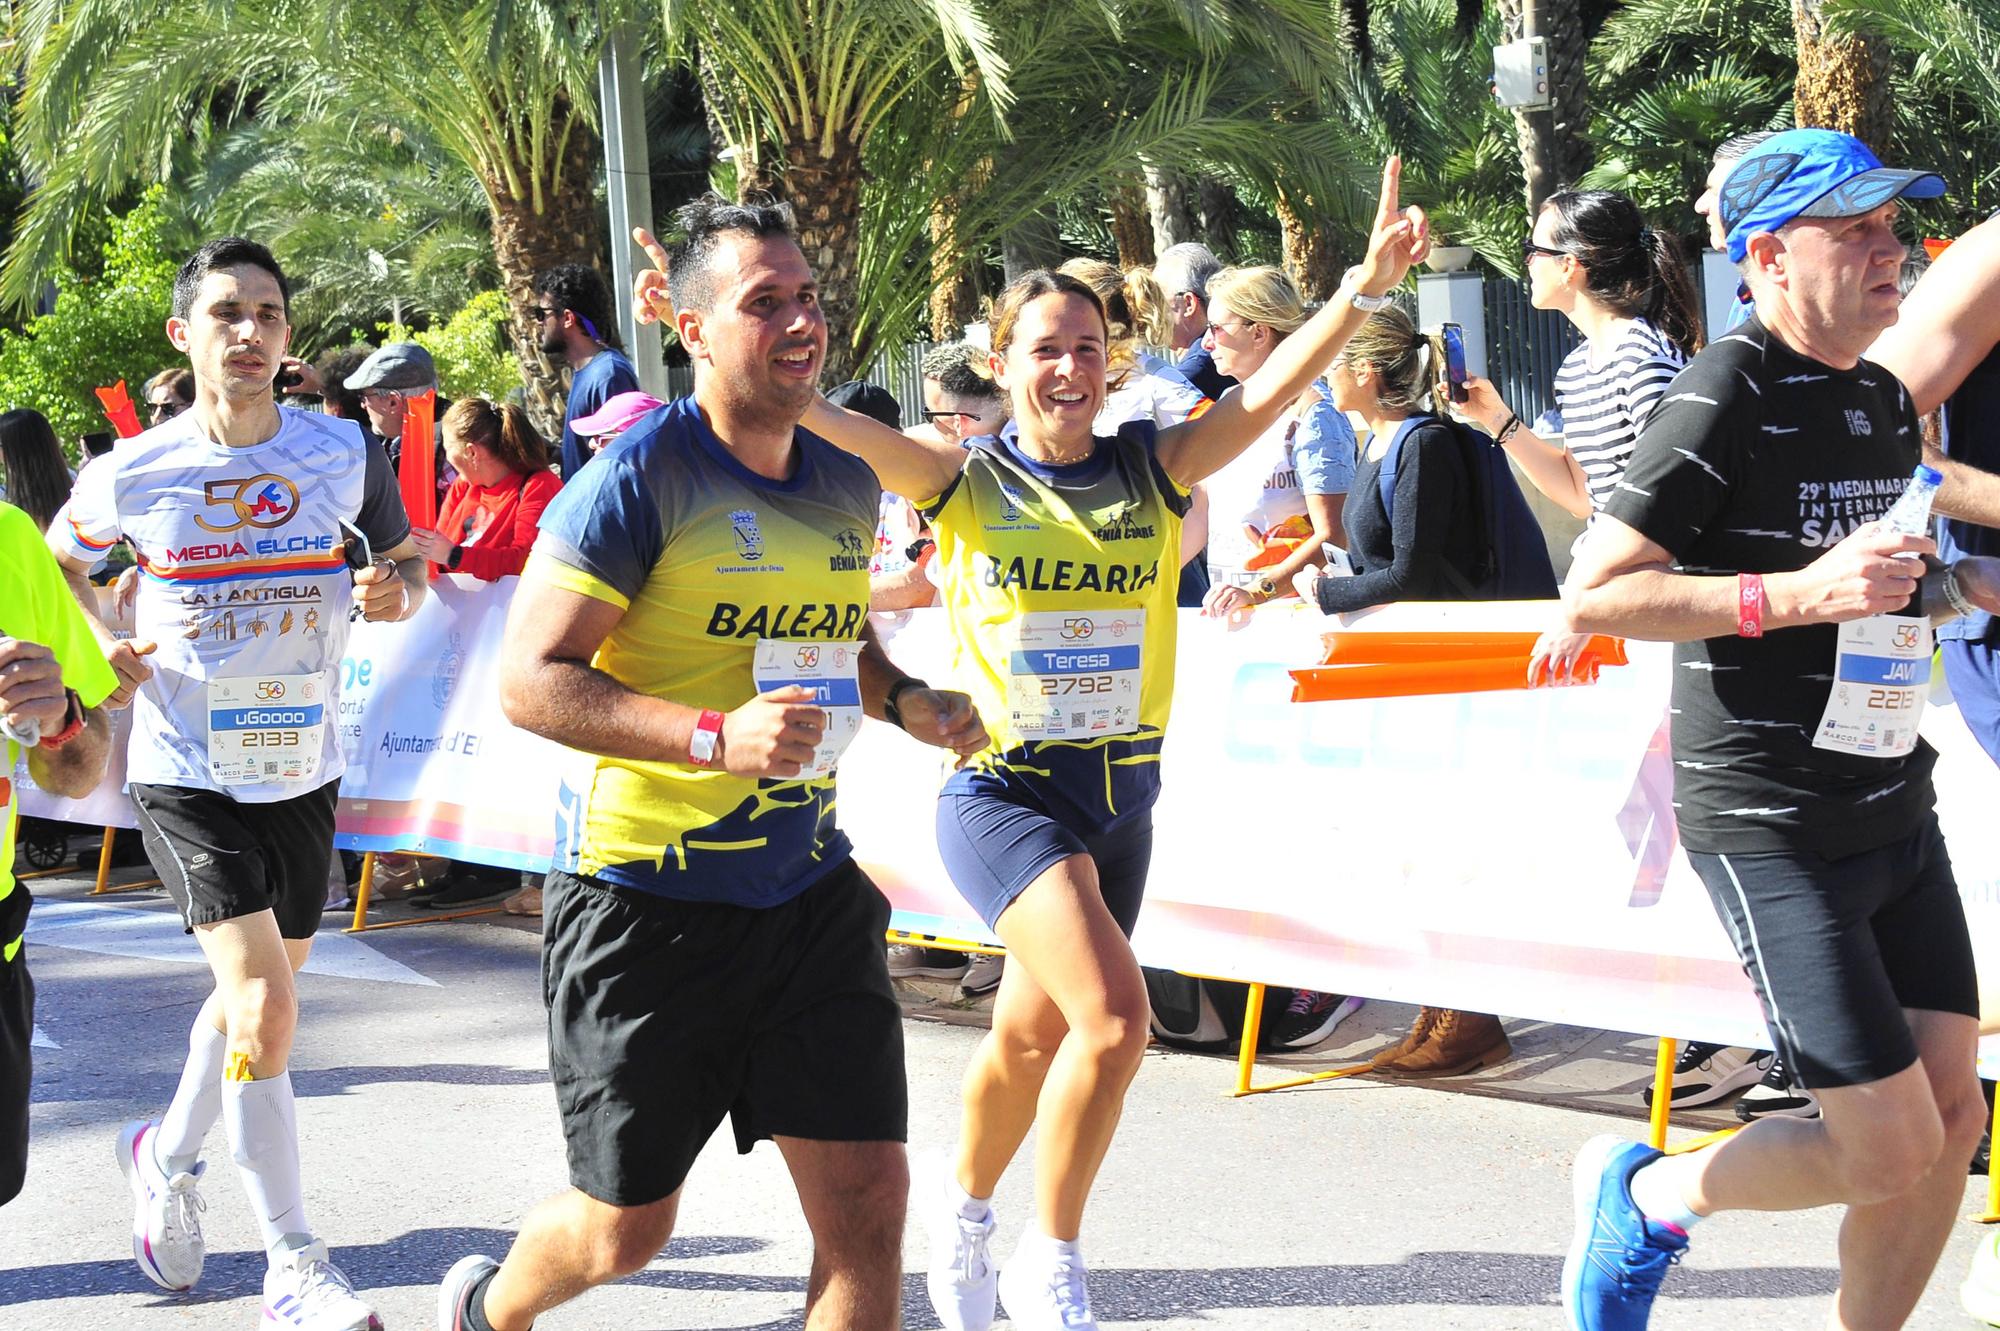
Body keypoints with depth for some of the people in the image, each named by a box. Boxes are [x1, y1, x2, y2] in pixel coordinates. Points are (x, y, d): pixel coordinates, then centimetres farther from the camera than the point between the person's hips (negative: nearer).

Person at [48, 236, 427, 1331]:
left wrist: (396, 588, -14)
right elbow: (55, 561, 11)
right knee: (265, 1007, -16)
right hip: (187, 776, -4)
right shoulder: (131, 474, -8)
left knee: (252, 996, 19)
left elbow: (406, 563, 9)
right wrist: (101, 647, -7)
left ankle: (164, 1156, 47)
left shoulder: (344, 453, -4)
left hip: (301, 770, 4)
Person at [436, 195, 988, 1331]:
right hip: (651, 897, -5)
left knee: (868, 1201, -2)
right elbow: (531, 681, -18)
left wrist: (906, 700, 4)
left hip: (811, 888, 5)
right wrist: (716, 738, -29)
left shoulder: (849, 485, 7)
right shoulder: (642, 478, -14)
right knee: (627, 1229, 9)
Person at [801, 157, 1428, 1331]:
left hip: (1121, 793, 4)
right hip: (1002, 790, -4)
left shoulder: (1153, 470, 1)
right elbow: (830, 420, -17)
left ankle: (965, 1204, 47)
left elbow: (1272, 389, -10)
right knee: (1114, 1014, -21)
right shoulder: (965, 482, -5)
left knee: (1034, 1037, 17)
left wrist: (1367, 286, -23)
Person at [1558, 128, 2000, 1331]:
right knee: (1889, 1147, -7)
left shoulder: (1886, 400, 13)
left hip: (1896, 810, 8)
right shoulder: (1727, 399, -14)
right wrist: (1798, 593, -25)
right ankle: (1647, 1198, 17)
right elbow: (1594, 596, -18)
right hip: (1774, 827, -8)